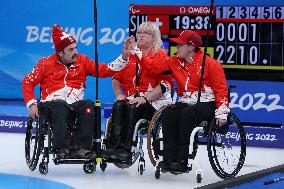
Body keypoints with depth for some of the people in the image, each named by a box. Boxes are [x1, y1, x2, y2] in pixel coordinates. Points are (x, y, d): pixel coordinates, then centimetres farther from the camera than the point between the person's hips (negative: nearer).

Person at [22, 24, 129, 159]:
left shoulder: (82, 61, 13)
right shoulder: (46, 63, 6)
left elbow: (104, 70, 4)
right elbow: (27, 82, 8)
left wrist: (123, 58, -8)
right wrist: (32, 104, -4)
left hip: (75, 104, 3)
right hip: (51, 104, -2)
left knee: (89, 105, -29)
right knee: (60, 106, -37)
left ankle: (82, 147, -32)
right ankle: (62, 148, -40)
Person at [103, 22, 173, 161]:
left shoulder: (161, 56, 4)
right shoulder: (129, 55, 19)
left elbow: (165, 83, -7)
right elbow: (116, 78, 20)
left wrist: (145, 98, -17)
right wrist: (119, 94, 0)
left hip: (153, 102, -4)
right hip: (130, 98, 4)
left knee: (132, 108, -33)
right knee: (118, 106, -27)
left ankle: (125, 149, -38)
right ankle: (114, 146, -37)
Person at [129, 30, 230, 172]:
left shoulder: (210, 64, -8)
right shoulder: (176, 62, 9)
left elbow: (221, 89, -8)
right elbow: (154, 66, 10)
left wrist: (221, 113, -16)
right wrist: (135, 52, 2)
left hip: (206, 105, -6)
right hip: (185, 103, 6)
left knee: (186, 114, -33)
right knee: (167, 114, -22)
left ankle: (182, 160, -31)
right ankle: (170, 158, -24)